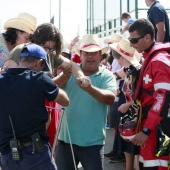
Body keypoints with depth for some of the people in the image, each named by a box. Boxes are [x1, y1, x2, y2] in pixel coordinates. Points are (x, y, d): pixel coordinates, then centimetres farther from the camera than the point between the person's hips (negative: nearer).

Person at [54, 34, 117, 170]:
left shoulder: (107, 76, -4)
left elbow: (110, 98, -21)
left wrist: (90, 88, -39)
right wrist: (65, 76, -32)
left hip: (92, 141, -3)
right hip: (66, 138, 3)